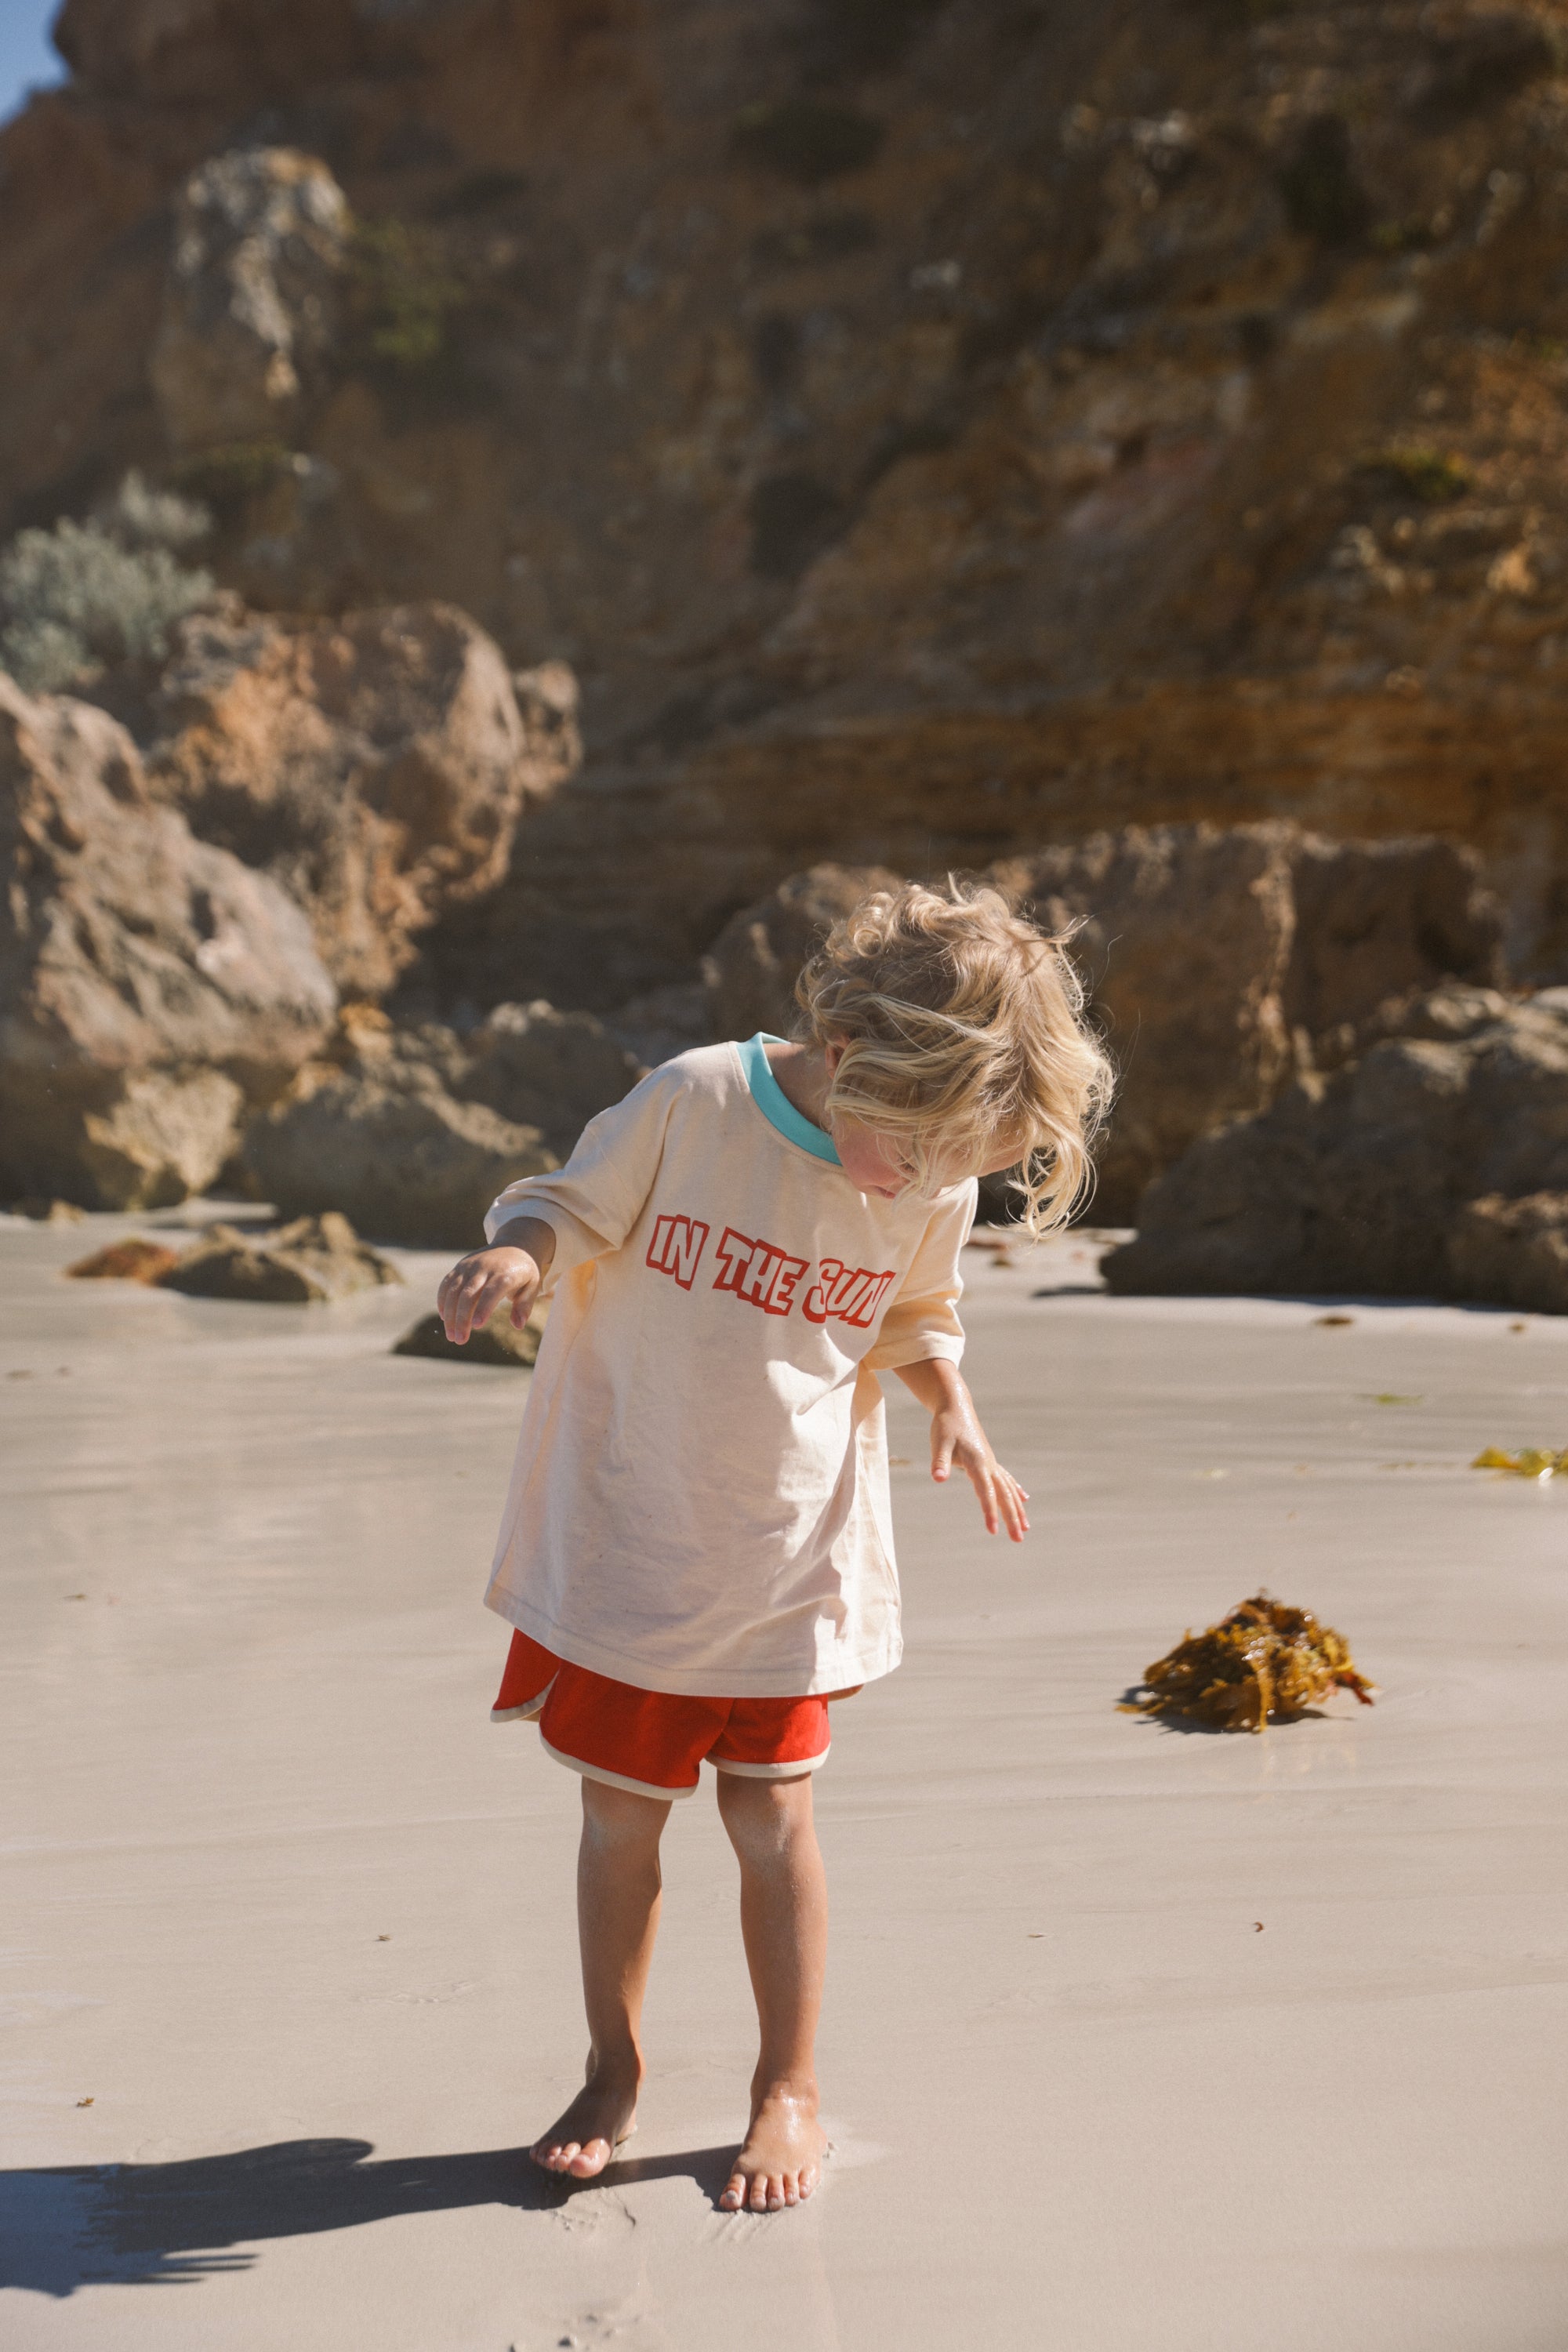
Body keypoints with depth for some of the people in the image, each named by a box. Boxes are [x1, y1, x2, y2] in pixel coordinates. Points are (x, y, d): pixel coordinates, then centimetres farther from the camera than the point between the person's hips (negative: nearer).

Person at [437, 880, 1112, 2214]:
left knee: (771, 1816, 5)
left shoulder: (935, 1191, -6)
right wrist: (517, 1253, -27)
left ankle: (790, 2090, 24)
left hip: (787, 1560, 1)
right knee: (622, 1813, 9)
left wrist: (954, 1407, -6)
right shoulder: (693, 1101, -17)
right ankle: (614, 2071, 31)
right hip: (625, 1542, -1)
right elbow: (572, 1207, -5)